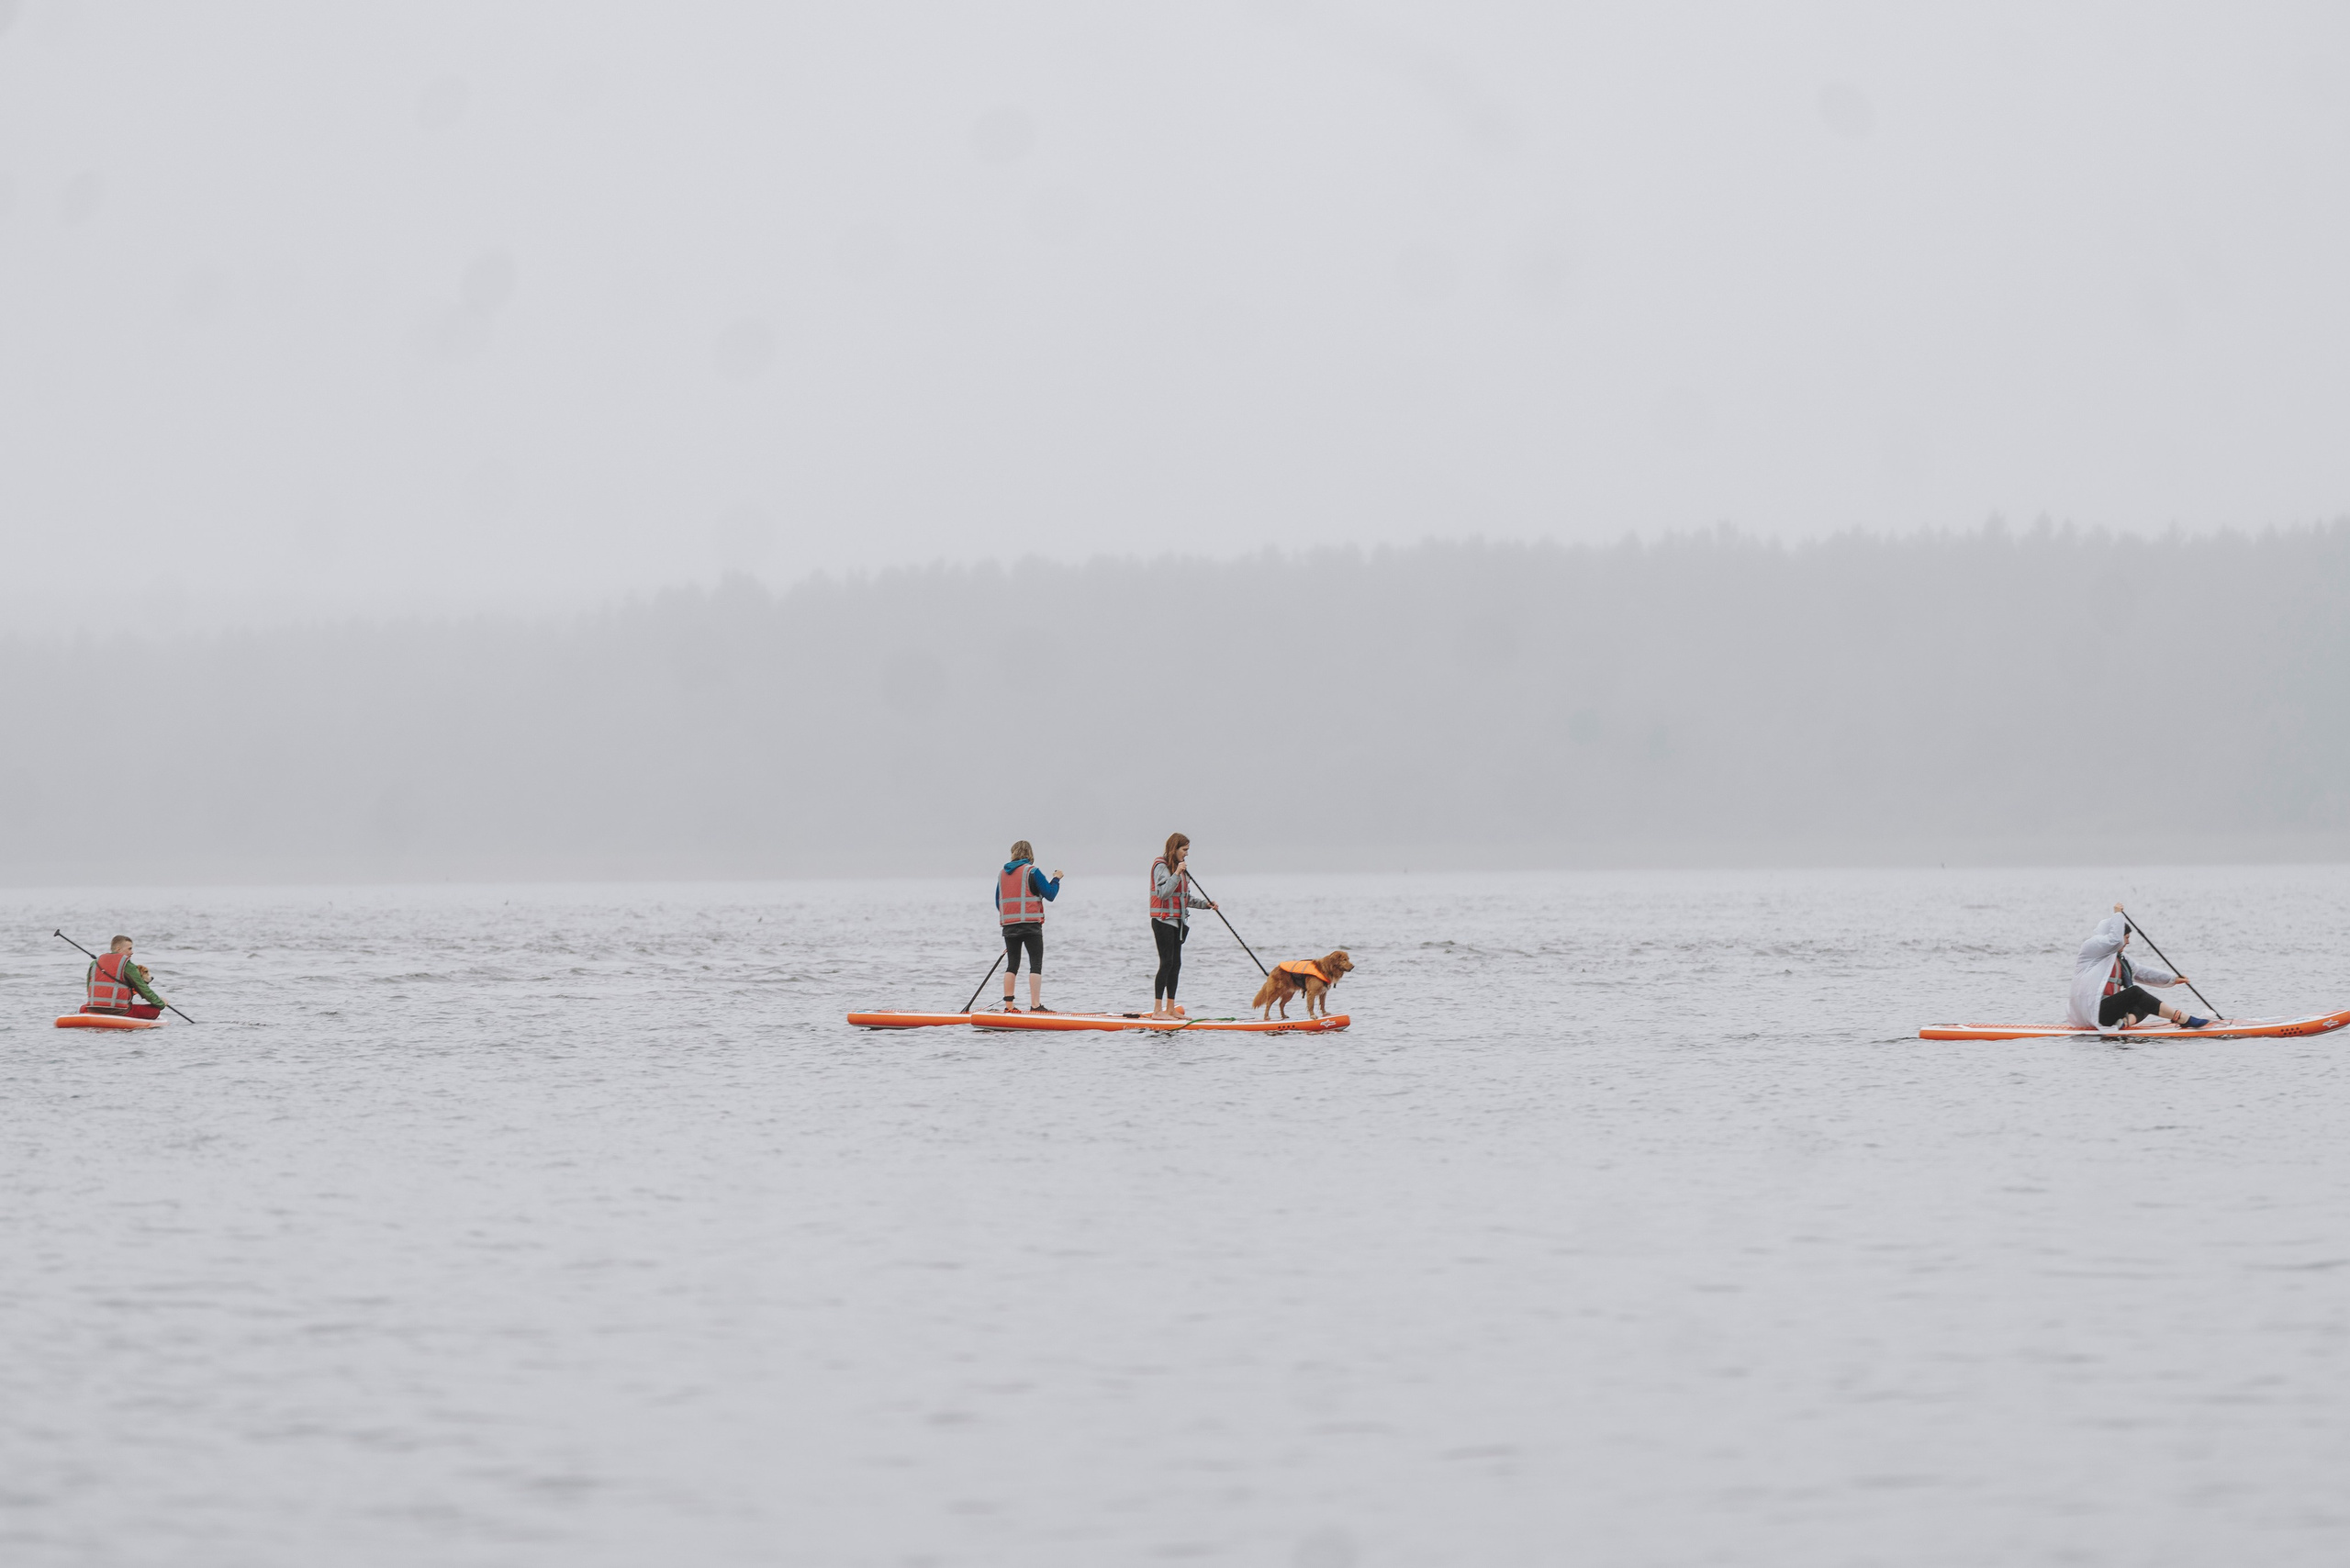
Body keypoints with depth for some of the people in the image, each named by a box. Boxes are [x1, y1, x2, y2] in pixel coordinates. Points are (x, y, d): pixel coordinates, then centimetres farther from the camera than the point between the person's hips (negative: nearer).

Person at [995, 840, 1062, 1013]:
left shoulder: (1002, 874, 11)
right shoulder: (1032, 872, -6)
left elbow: (998, 902, 16)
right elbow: (1050, 895, -6)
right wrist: (1056, 879, 12)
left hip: (1009, 925, 5)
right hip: (1031, 925, -5)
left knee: (1012, 965, 11)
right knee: (1036, 965, -4)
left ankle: (1008, 1005, 9)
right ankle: (1035, 1005, -13)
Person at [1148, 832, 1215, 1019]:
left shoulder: (1180, 867, 16)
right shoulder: (1161, 866, -11)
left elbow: (1186, 897, 20)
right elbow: (1163, 893, -22)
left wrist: (1205, 904, 8)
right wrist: (1177, 875, -27)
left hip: (1178, 921, 9)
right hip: (1163, 920, -9)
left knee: (1176, 964, 8)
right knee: (1167, 963, -12)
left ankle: (1170, 1009, 13)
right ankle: (1157, 1010, -12)